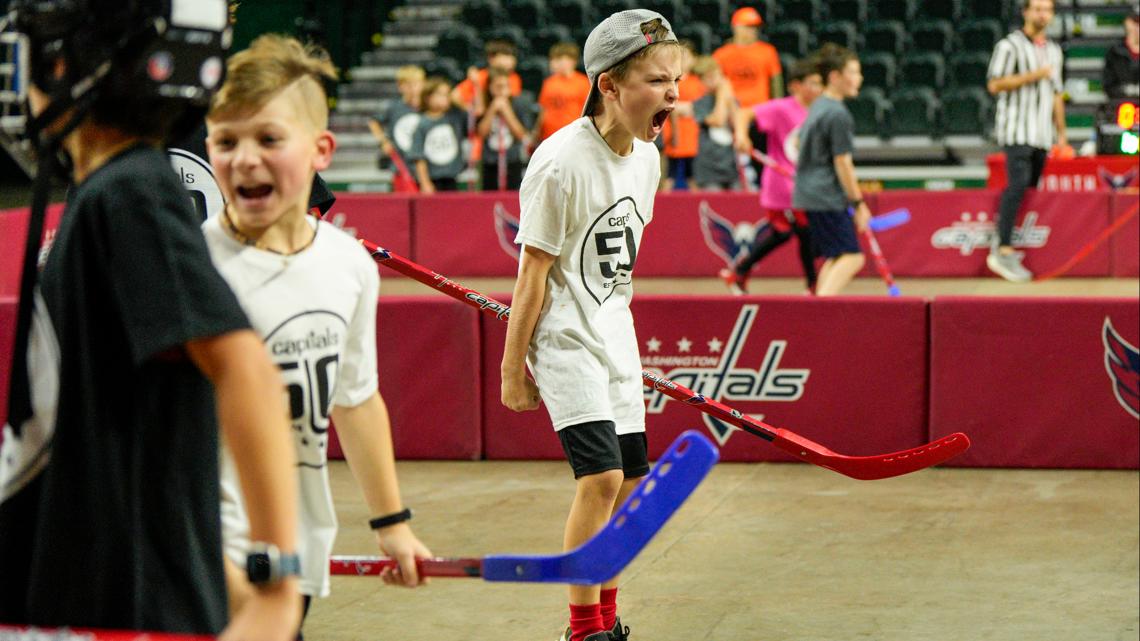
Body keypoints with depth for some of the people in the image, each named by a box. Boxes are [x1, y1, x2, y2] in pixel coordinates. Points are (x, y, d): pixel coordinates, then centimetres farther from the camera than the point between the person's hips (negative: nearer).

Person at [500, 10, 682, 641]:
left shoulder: (646, 157, 3)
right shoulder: (562, 162, -20)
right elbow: (533, 272, -16)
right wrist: (513, 366, -12)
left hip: (614, 339, 8)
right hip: (563, 338, -8)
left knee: (629, 482, 10)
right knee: (600, 476, -16)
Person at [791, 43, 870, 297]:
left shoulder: (817, 106, 15)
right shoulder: (838, 114, -15)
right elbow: (842, 164, -15)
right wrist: (858, 204, -11)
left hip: (808, 194, 10)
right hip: (828, 199, -10)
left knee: (834, 258, 13)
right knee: (851, 257, -12)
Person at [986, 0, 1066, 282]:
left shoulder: (1053, 50, 20)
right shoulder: (1009, 45, -2)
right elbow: (994, 84, -10)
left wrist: (1061, 133, 20)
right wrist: (1032, 75, -14)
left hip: (1042, 135, 7)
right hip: (1016, 130, -7)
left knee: (1031, 187, 2)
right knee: (1019, 183, -20)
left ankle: (1002, 244, 7)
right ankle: (1004, 251, -23)